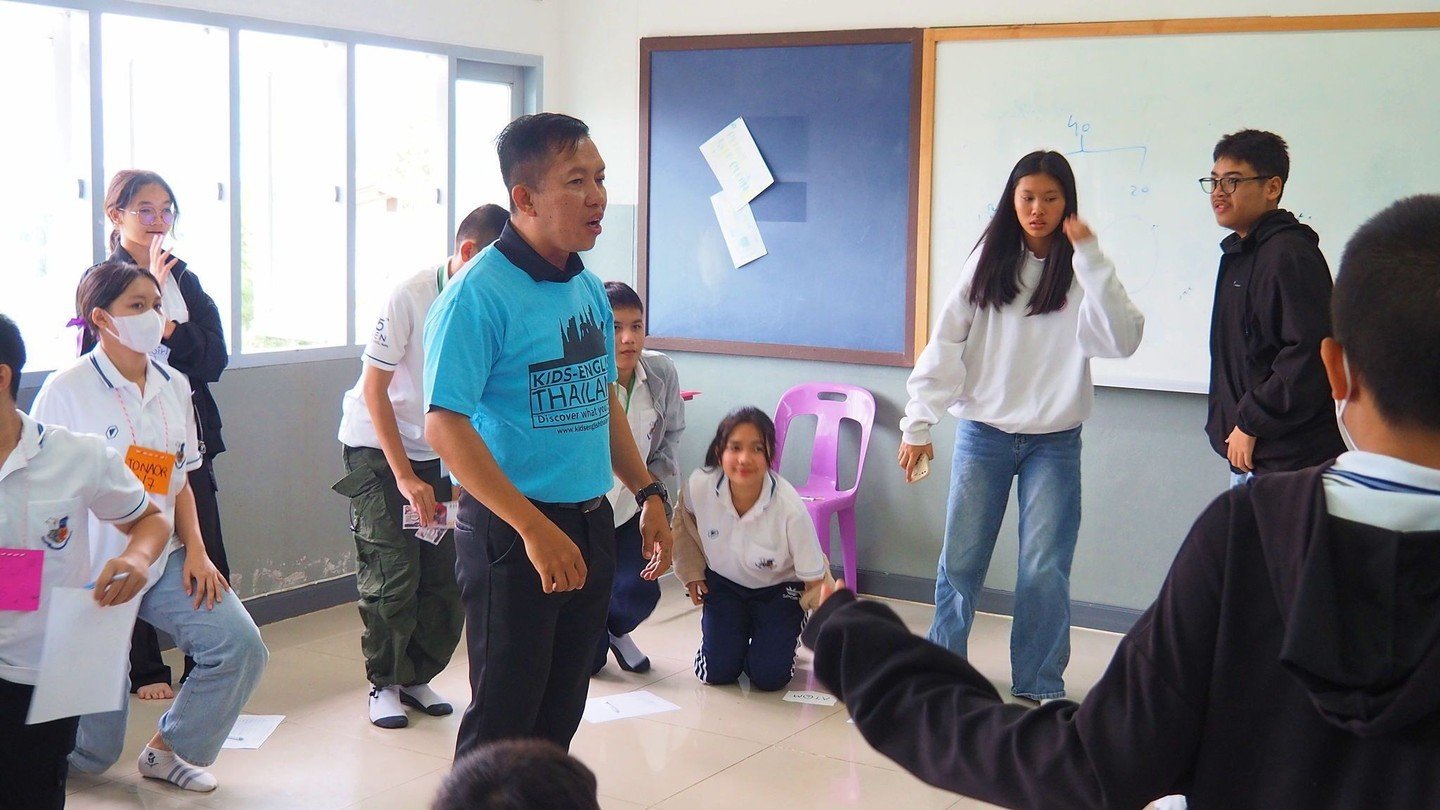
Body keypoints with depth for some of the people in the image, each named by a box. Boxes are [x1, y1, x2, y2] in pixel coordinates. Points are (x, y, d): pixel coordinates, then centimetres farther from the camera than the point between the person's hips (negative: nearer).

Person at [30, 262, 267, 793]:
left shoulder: (173, 386, 5)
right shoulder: (67, 390, -11)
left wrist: (196, 550, -3)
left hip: (163, 561, 5)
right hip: (92, 569, -5)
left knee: (240, 647, -13)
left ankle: (168, 749, 9)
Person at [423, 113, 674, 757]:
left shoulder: (587, 286, 8)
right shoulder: (478, 294, -17)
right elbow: (445, 426, -22)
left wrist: (647, 493, 13)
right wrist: (534, 530, -24)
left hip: (590, 523, 7)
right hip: (510, 533, -7)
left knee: (560, 713, 16)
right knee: (503, 715, 1)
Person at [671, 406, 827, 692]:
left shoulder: (790, 510, -36)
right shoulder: (699, 486, -27)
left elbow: (815, 582, -24)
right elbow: (684, 521, 1)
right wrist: (692, 572, 0)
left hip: (778, 590, -2)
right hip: (724, 584, 2)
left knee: (768, 677, -11)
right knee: (717, 672, -4)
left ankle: (778, 638, 24)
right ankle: (740, 631, 29)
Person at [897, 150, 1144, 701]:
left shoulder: (1081, 271, -3)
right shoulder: (988, 261, 1)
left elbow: (1123, 340, -19)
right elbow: (946, 342, -1)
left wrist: (1089, 257, -22)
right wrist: (918, 423, -7)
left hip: (1054, 442, -1)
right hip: (982, 433, 1)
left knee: (1045, 570, -1)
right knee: (960, 561, 5)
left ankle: (1039, 685, 13)